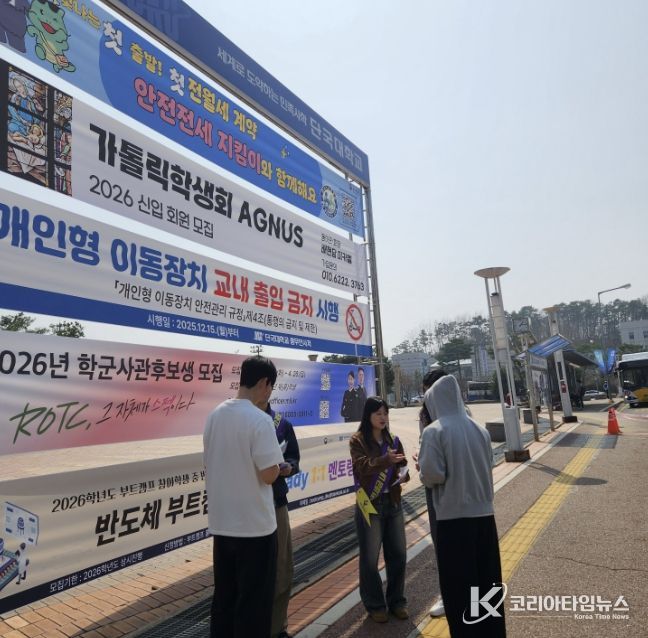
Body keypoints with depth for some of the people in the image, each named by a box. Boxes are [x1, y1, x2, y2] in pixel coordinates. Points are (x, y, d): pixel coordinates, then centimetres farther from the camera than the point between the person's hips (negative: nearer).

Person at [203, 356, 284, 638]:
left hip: (221, 522, 7)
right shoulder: (260, 419, -20)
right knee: (254, 599, 8)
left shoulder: (215, 414, 3)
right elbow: (269, 474, -20)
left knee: (224, 594, 19)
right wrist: (277, 462, 0)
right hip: (254, 524, -7)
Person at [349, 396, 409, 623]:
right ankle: (374, 605, 22)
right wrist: (386, 460, -41)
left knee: (398, 554, 10)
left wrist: (403, 475, -15)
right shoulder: (358, 440, -8)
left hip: (393, 503, 5)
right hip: (369, 505, -4)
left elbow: (402, 465, 9)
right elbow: (362, 466, -23)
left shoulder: (393, 440, 7)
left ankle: (397, 601, 29)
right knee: (370, 559, 4)